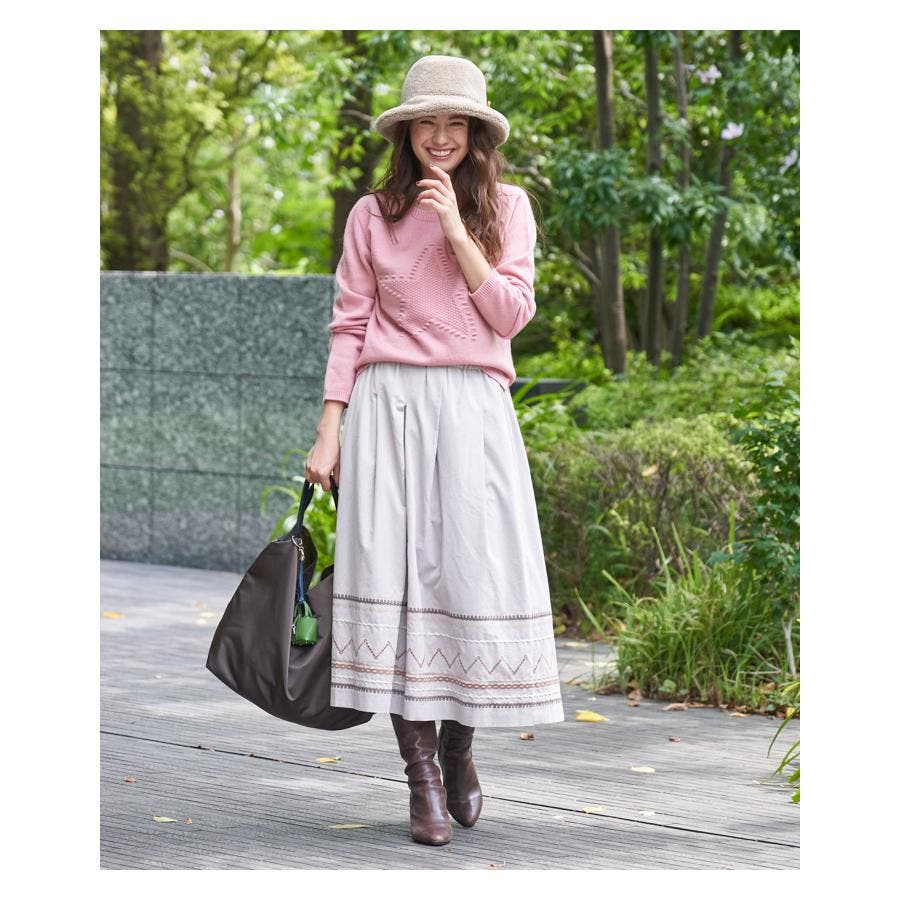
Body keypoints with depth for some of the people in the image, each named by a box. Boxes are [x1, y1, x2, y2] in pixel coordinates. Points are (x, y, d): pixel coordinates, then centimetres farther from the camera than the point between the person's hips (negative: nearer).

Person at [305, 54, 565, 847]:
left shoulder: (505, 207, 9)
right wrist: (329, 430, 2)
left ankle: (459, 744, 17)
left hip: (472, 408, 0)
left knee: (477, 575, -4)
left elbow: (512, 314, 0)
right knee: (393, 573, -5)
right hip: (387, 404, 0)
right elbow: (350, 325, 8)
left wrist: (456, 230, -8)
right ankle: (422, 773, 0)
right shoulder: (372, 216, 9)